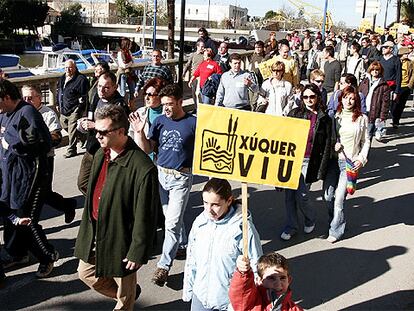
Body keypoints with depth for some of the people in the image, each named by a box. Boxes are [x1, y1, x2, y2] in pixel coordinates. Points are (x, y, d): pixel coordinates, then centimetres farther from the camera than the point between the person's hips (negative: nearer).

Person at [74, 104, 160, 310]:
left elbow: (144, 216, -22)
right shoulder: (101, 154, -1)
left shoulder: (142, 168, -28)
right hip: (94, 232, 8)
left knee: (125, 291, 15)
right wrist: (87, 228, 18)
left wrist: (137, 252, -17)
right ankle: (126, 294, 46)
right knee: (86, 274, 24)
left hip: (119, 237, -8)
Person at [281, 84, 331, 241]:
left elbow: (326, 146, 2)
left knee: (301, 196, -3)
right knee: (289, 195, 6)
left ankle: (310, 219, 27)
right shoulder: (295, 113, 4)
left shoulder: (324, 119, 2)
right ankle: (291, 226, 23)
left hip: (309, 161, -2)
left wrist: (321, 170, -3)